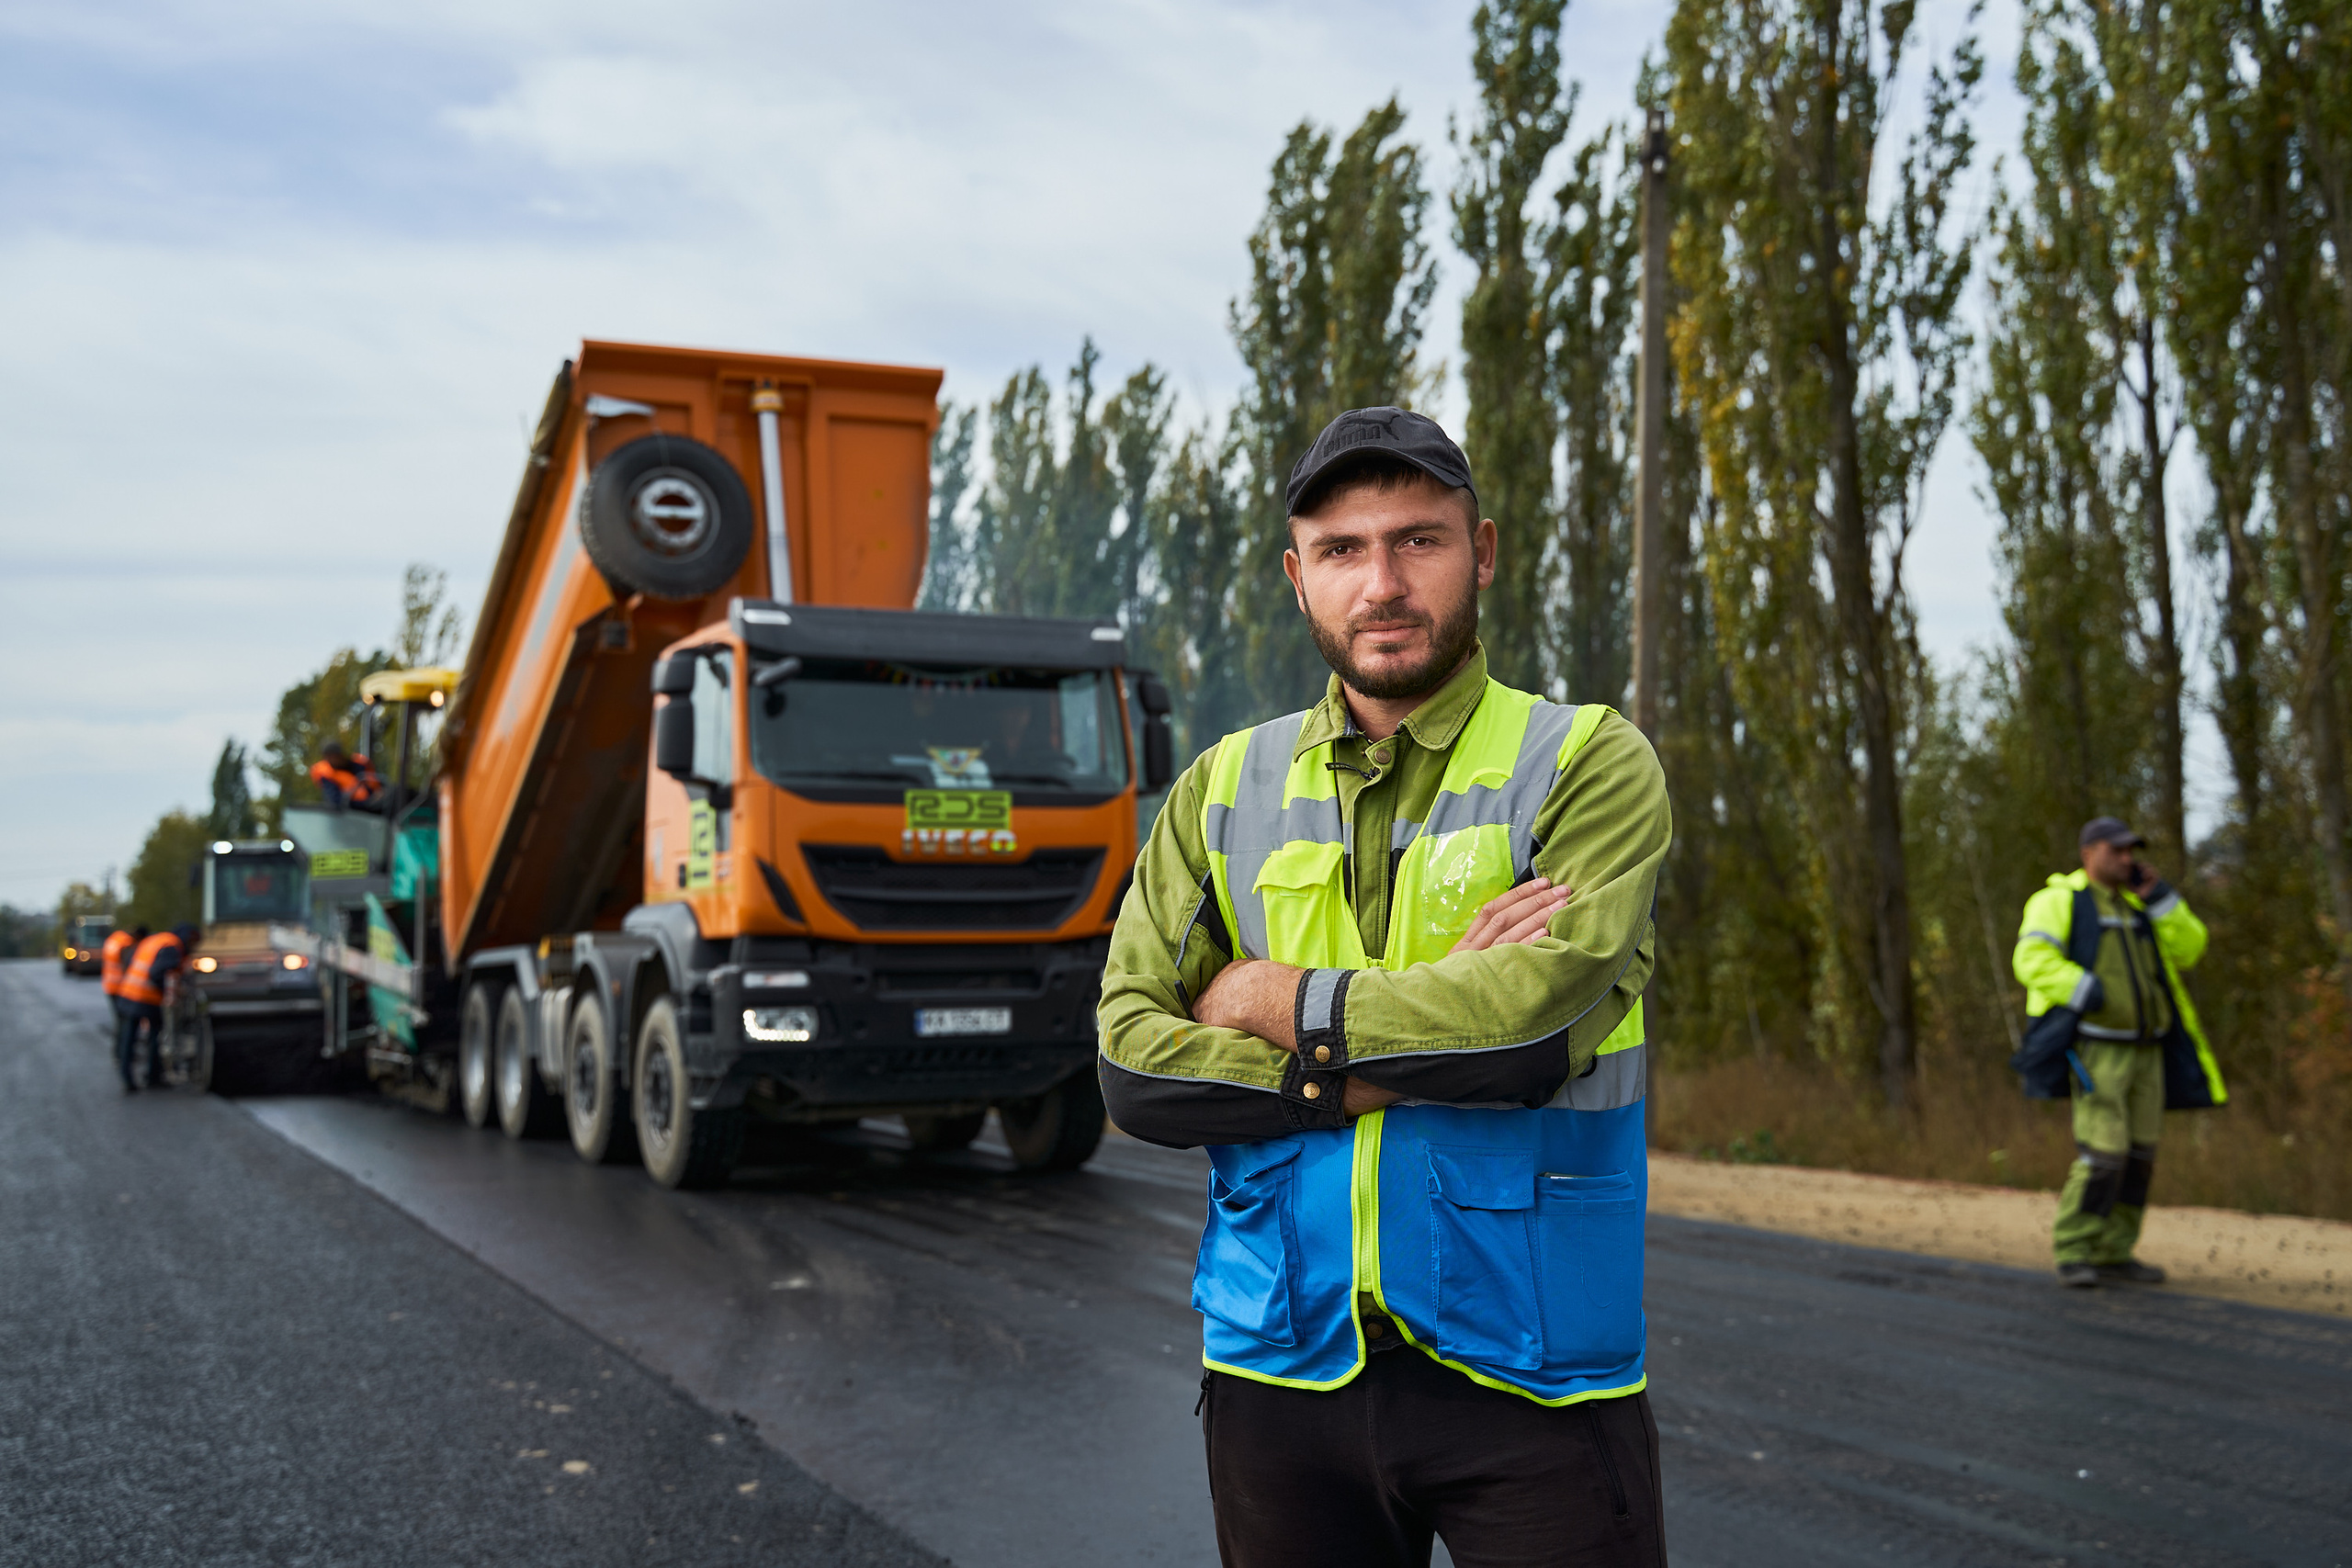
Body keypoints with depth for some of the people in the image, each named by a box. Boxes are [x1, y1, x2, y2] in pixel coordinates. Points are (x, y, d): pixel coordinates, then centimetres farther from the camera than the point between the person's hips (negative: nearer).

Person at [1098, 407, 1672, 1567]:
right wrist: (1401, 1055, -14)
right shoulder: (1224, 791, 7)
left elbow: (1530, 1014, -20)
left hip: (1527, 1379, -3)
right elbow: (1131, 1060, -4)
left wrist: (1278, 1002, -8)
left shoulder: (1589, 765, -3)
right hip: (1281, 1369, 3)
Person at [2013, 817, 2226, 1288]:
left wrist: (2158, 895, 1)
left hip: (2143, 1051, 7)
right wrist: (2088, 993, -25)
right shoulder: (2059, 901, -4)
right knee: (2104, 1153, -16)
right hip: (2095, 1051, -7)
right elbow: (2033, 960, -18)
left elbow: (2188, 949, 9)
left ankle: (2113, 1253, 15)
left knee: (2137, 1155, 7)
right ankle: (2072, 1253, -6)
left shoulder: (2136, 906, 18)